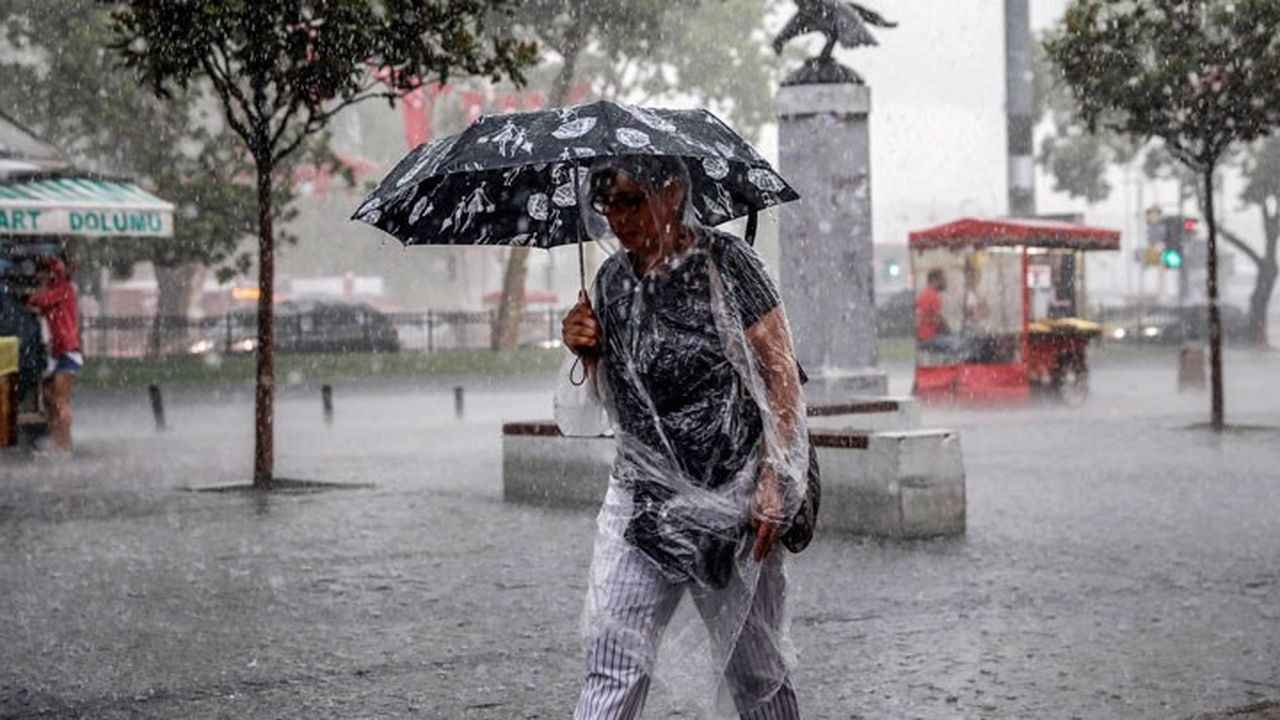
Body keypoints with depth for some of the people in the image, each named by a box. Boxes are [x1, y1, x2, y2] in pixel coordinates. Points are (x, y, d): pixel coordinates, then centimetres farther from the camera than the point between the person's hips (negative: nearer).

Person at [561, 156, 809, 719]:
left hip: (729, 500, -4)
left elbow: (781, 376, -10)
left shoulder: (725, 262, -9)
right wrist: (587, 350, -3)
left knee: (752, 671, 8)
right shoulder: (612, 278, 7)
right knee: (611, 668, -6)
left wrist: (774, 484, -16)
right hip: (640, 497, 4)